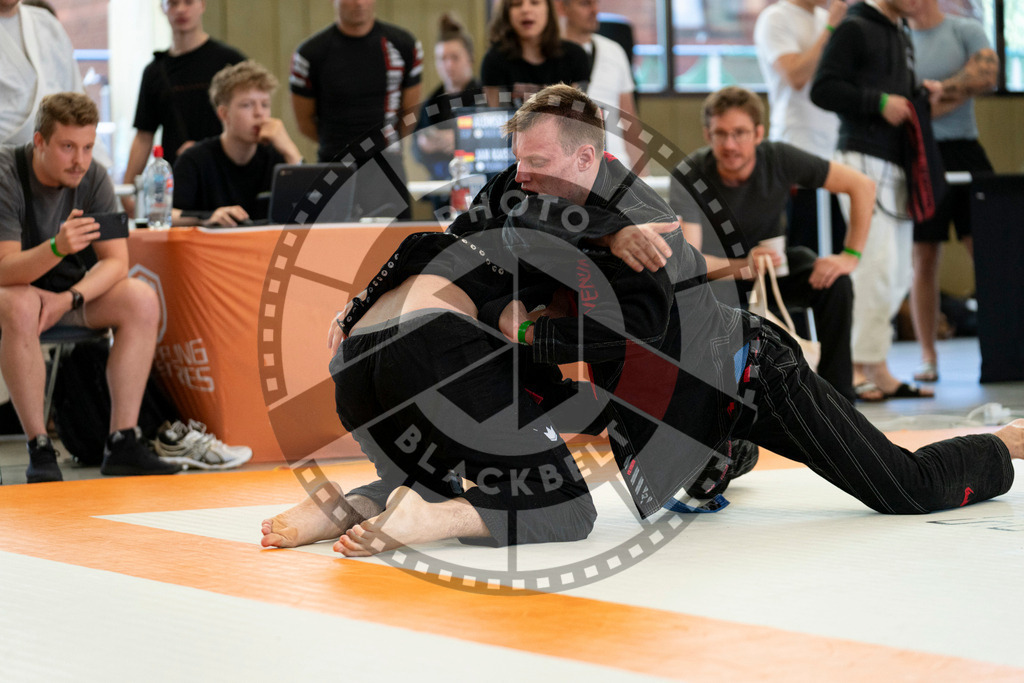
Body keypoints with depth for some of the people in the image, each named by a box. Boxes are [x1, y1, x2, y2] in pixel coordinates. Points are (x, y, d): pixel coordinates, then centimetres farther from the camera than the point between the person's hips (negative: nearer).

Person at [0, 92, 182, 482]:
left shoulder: (93, 178, -6)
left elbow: (116, 262, -8)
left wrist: (69, 299, -27)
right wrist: (58, 247, -48)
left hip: (67, 289, 5)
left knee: (141, 300, -19)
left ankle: (122, 443, -21)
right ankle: (39, 451, -33)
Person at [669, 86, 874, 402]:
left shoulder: (779, 159, -24)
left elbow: (862, 186, -17)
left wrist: (850, 255, -26)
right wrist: (744, 267, -57)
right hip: (719, 267, -2)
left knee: (835, 285, -27)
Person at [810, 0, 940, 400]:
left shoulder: (902, 37, 21)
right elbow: (822, 90, -14)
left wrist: (920, 93, 8)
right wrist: (880, 102, -19)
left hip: (896, 164, 9)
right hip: (863, 160, -9)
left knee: (898, 277, 8)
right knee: (878, 263, -13)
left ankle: (856, 362, 14)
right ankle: (872, 367, -9)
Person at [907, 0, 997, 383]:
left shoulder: (967, 31, 6)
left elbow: (987, 75, -9)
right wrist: (959, 91, -7)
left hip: (964, 152, -1)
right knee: (924, 259, 1)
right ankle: (928, 358, 5)